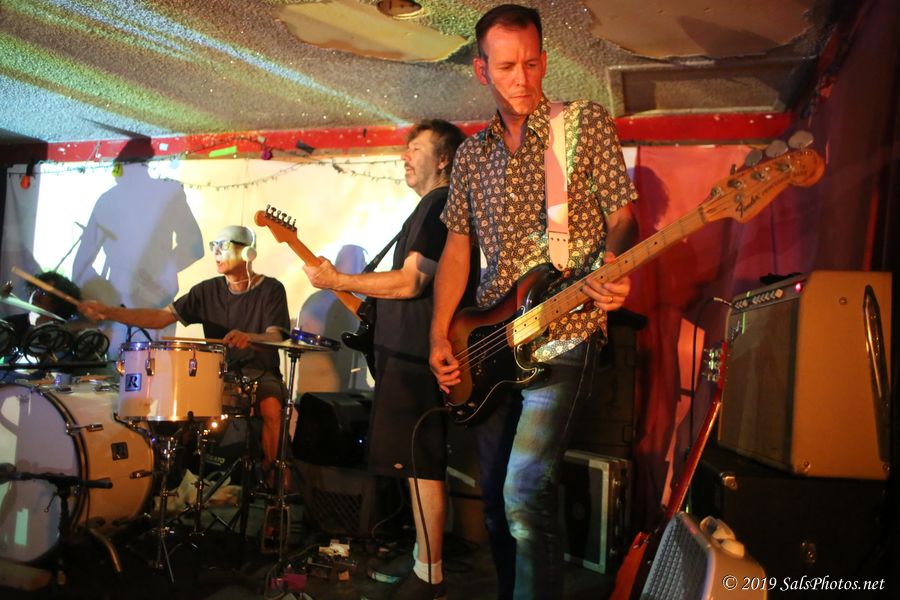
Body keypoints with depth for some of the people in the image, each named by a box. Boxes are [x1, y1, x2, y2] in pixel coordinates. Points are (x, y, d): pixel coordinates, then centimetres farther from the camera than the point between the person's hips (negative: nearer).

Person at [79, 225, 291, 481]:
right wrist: (108, 312, -9)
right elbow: (160, 317, 3)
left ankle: (268, 475, -13)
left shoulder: (270, 289, -4)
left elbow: (275, 338, -16)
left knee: (271, 407, -34)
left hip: (260, 373, -4)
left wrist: (249, 338, -40)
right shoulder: (209, 290, 8)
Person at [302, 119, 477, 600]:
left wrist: (337, 281, -13)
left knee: (421, 466, -6)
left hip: (416, 356, -11)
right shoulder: (433, 207, 22)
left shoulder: (441, 204, -11)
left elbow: (409, 282, -20)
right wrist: (369, 309, 20)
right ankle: (420, 561, 26)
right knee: (419, 465, 15)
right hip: (408, 351, 11)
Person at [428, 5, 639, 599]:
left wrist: (613, 267, -26)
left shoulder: (586, 123, -1)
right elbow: (458, 245, 14)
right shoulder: (473, 153, 12)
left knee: (525, 495, -18)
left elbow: (621, 216, -4)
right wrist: (440, 336, 5)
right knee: (495, 498, 13)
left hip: (563, 336, -5)